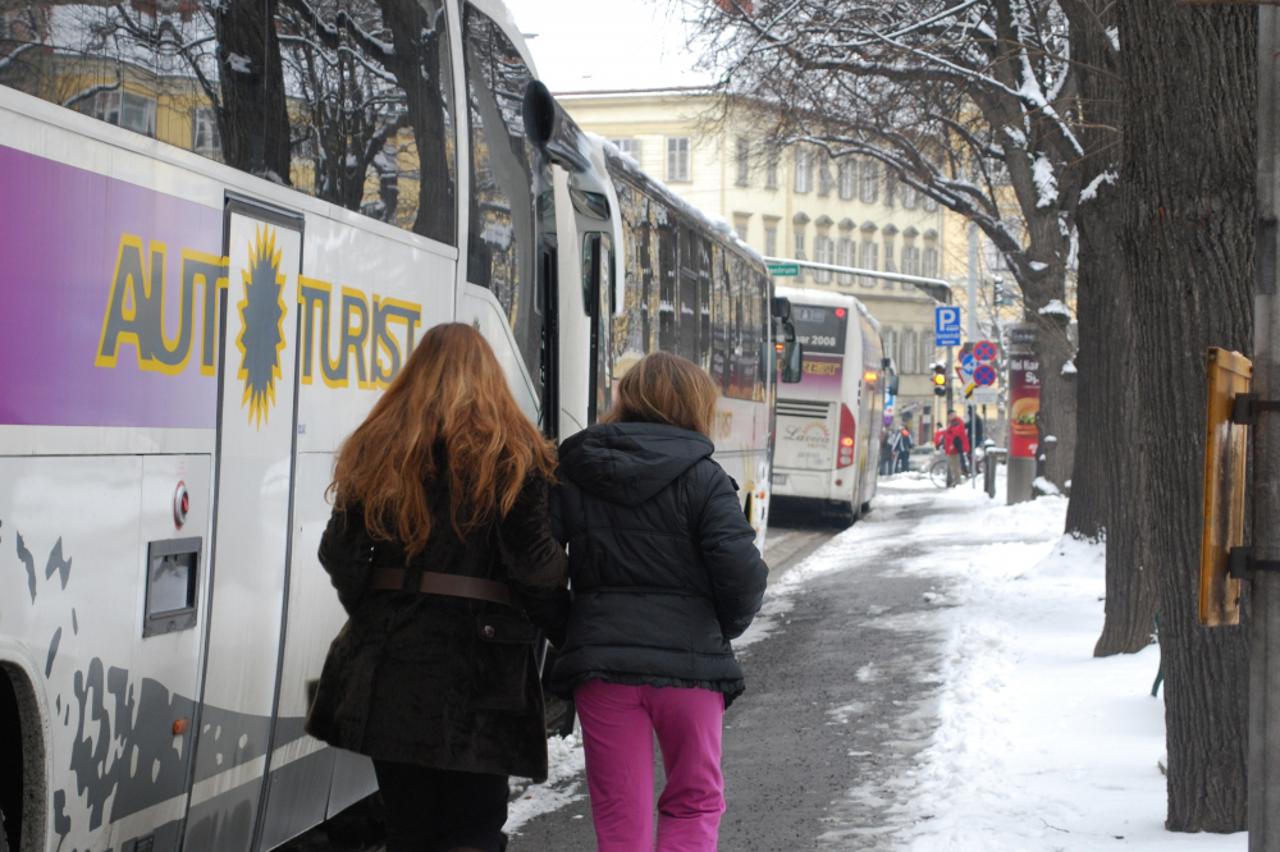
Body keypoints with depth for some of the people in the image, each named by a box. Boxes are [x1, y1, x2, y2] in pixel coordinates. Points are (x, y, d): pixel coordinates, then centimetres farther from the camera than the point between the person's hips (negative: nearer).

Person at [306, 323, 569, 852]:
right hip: (479, 663, -3)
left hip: (390, 668, 3)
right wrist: (564, 629, 6)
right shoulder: (515, 456, -4)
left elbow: (340, 552, 3)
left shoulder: (377, 451, 6)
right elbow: (537, 566, -9)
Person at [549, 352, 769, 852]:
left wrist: (565, 634, 12)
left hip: (598, 658, 2)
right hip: (689, 659, -2)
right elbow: (741, 571, -11)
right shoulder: (702, 477, -5)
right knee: (695, 802, 14)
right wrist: (726, 628, 8)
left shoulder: (571, 472, 6)